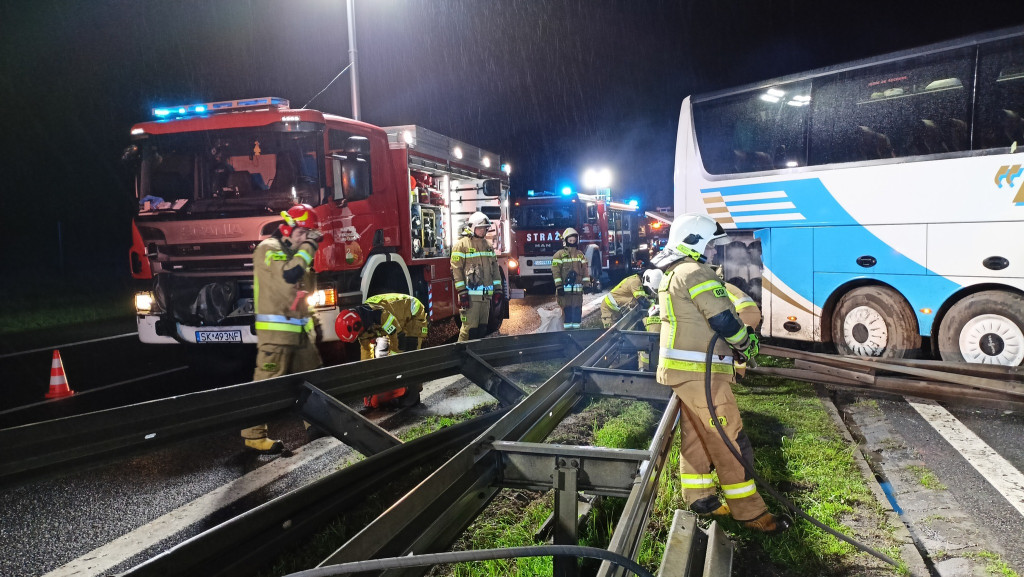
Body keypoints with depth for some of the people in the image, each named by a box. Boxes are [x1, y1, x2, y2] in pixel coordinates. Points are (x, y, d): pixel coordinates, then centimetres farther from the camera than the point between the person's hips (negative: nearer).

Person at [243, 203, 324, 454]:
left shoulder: (294, 252, 19)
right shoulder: (269, 249, -7)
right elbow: (289, 274, -24)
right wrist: (307, 249, -16)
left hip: (301, 328, 9)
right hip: (276, 329, -9)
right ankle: (254, 435, -2)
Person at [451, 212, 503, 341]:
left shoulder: (488, 245, 16)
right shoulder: (462, 244, -5)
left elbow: (495, 268, 19)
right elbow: (456, 269, -9)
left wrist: (498, 289, 12)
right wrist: (461, 292, -15)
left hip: (486, 295, 7)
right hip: (470, 294, -7)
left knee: (482, 327, 12)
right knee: (470, 328, -10)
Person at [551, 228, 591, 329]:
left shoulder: (580, 254, 13)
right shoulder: (559, 254, 0)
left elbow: (585, 270, 13)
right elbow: (555, 271, -5)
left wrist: (587, 284, 6)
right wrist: (559, 286, -11)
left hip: (577, 287, 3)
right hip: (565, 287, -3)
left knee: (577, 308, 3)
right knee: (566, 308, -1)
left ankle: (576, 327, 10)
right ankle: (567, 326, 5)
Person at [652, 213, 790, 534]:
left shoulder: (672, 275, 18)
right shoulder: (696, 273, -15)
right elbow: (723, 318, -19)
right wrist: (746, 344, -2)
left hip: (681, 370, 11)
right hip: (699, 372, -10)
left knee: (696, 436, 17)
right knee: (729, 440, -3)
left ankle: (699, 498, 26)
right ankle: (749, 512, 5)